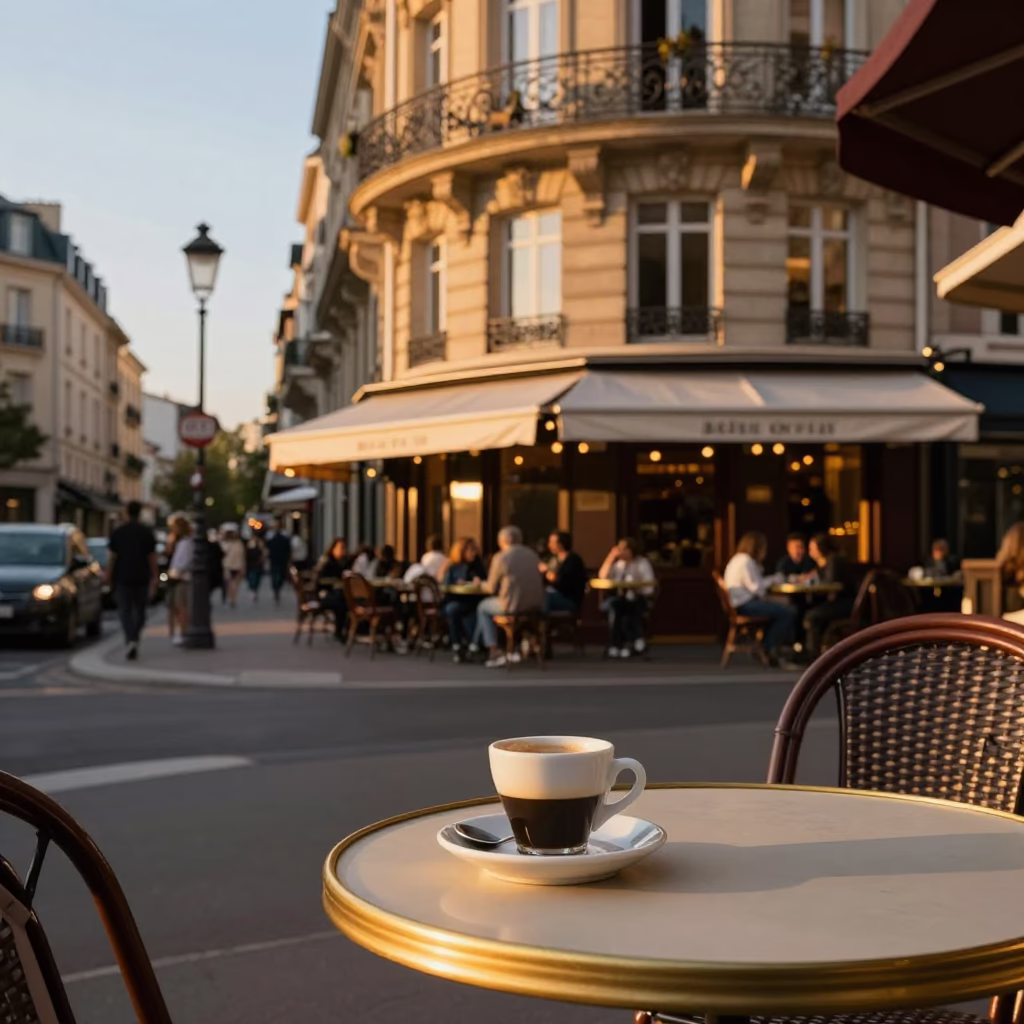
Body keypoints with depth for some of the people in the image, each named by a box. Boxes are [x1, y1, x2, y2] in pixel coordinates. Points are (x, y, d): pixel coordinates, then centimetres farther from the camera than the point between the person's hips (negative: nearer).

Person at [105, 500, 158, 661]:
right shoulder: (147, 533, 2)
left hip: (122, 578, -1)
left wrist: (108, 577, 5)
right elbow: (152, 557, 0)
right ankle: (134, 639, 13)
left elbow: (112, 557, -2)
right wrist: (154, 579, 3)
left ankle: (130, 640, -18)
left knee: (125, 611, 0)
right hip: (142, 579, 1)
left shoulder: (118, 533, -1)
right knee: (139, 610, 14)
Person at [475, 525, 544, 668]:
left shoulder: (500, 557, -8)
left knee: (483, 608, 22)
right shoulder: (533, 555, 9)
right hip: (536, 605, 6)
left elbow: (491, 588, -3)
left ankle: (495, 652, 14)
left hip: (512, 606, -6)